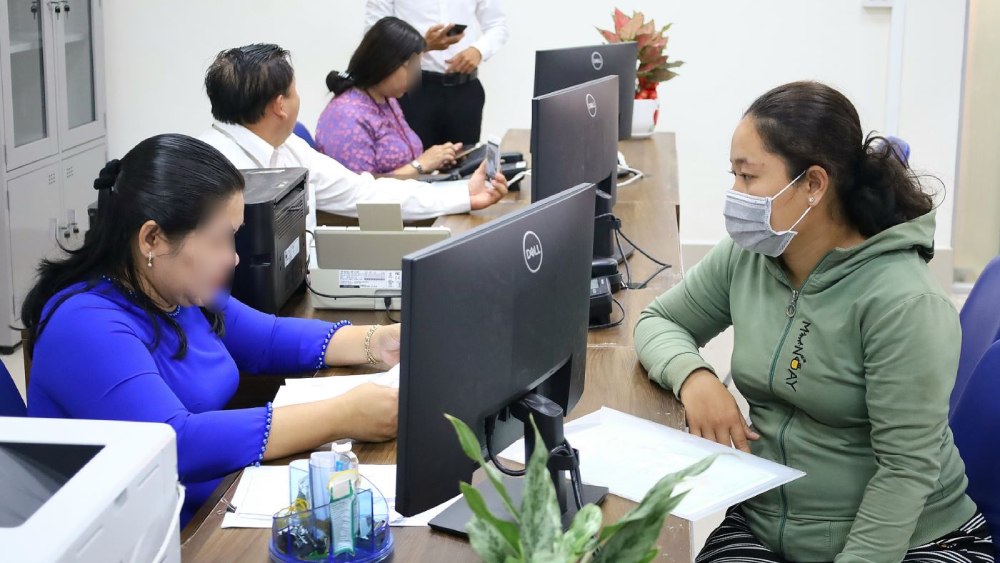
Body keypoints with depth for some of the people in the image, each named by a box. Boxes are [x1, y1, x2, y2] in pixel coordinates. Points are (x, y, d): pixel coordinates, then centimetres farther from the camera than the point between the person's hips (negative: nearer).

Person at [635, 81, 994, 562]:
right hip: (762, 523, 5)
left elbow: (906, 468, -20)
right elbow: (658, 322, 12)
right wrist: (692, 377, -9)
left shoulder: (901, 302, -20)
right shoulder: (744, 258, -1)